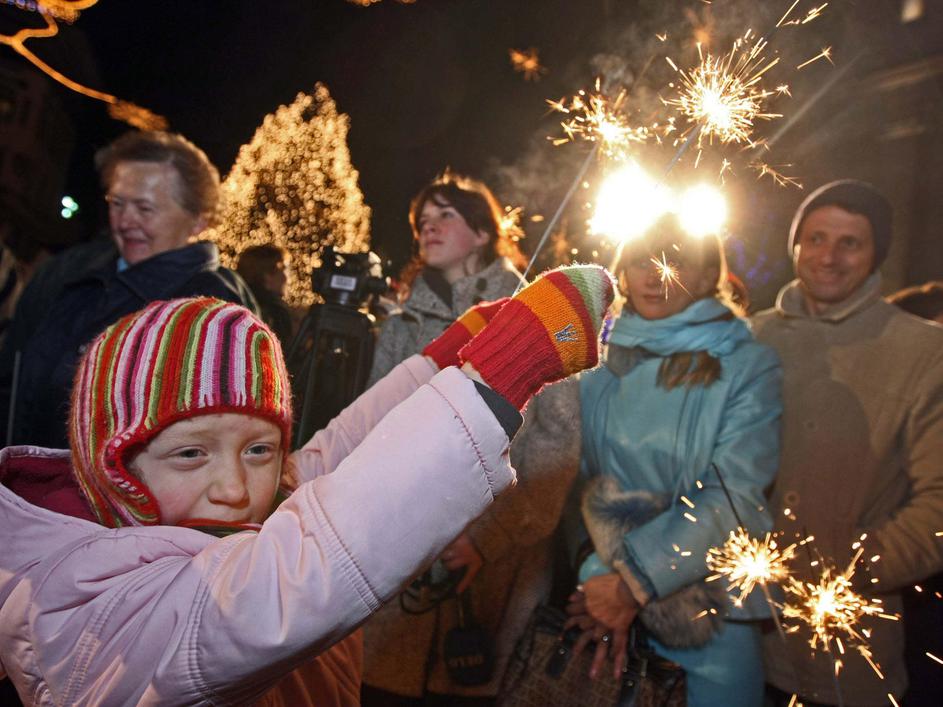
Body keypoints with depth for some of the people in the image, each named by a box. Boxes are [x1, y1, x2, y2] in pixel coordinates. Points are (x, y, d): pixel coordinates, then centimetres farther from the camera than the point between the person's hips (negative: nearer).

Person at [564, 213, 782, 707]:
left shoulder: (748, 366, -8)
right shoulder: (597, 361, 1)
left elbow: (732, 500, -15)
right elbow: (581, 480, -1)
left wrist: (635, 579, -20)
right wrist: (604, 587, -14)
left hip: (707, 614, -2)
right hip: (603, 597, 3)